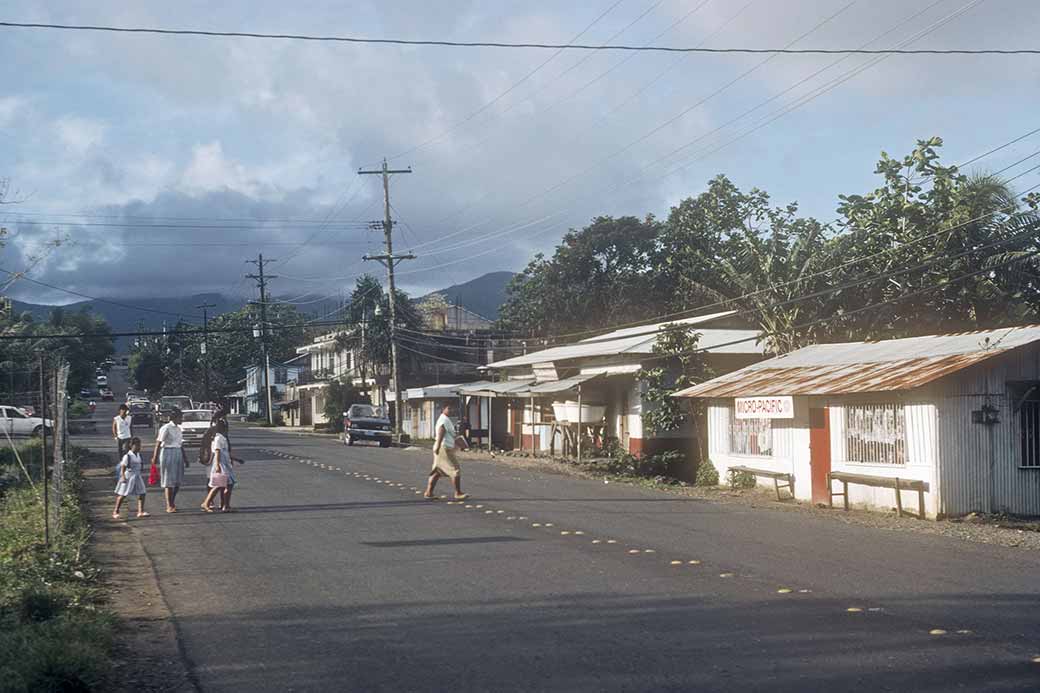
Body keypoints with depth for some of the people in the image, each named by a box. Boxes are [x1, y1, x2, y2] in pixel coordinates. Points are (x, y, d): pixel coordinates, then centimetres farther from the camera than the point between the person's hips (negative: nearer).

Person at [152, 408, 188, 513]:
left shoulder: (178, 428, 12)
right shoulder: (166, 428, -11)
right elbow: (158, 443, -13)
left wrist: (185, 458, 21)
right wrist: (155, 457, -17)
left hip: (178, 453, 8)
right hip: (168, 453, -7)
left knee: (177, 480, 9)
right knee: (169, 481, -2)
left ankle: (172, 502, 25)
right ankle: (169, 506, 5)